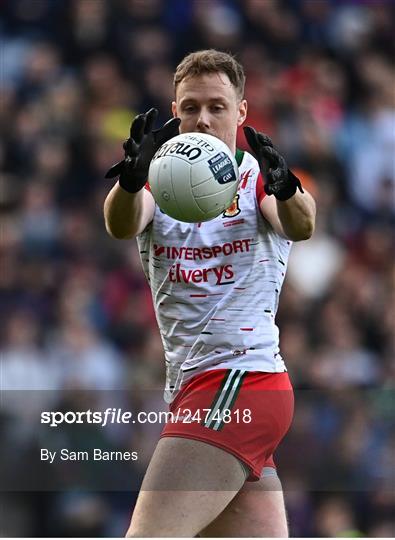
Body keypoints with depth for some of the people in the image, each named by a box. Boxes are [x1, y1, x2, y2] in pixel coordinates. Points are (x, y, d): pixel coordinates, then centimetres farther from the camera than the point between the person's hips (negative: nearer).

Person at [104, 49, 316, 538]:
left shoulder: (257, 178, 0)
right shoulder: (160, 187, 10)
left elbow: (300, 226, -22)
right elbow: (121, 225, -12)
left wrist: (285, 189, -46)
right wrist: (131, 180, -36)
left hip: (242, 381, -6)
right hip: (194, 389, 6)